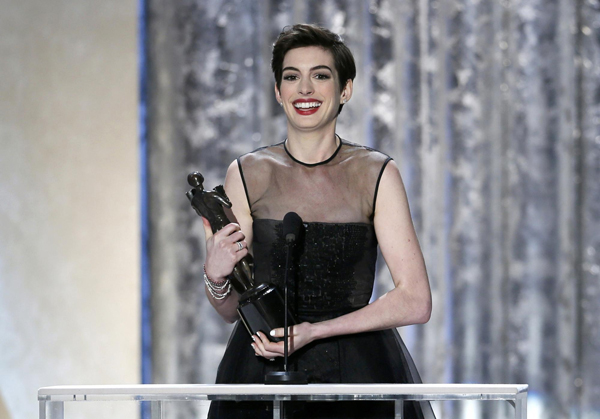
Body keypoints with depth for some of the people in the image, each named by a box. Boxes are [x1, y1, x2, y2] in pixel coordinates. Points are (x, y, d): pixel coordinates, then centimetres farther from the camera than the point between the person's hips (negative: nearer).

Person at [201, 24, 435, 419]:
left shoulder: (376, 174, -2)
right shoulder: (248, 174, 3)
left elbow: (415, 302, -8)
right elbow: (232, 309, 7)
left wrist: (314, 331, -16)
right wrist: (216, 277, -15)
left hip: (357, 375, -1)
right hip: (263, 379, 1)